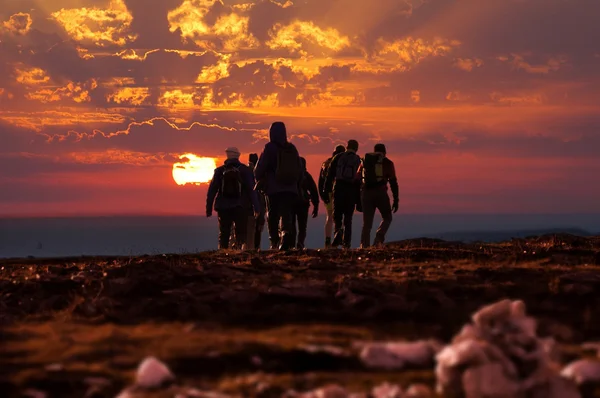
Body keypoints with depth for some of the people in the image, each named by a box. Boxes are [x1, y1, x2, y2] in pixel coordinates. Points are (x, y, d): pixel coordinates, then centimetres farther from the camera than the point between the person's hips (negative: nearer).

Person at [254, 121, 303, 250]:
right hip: (291, 189, 3)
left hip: (274, 189, -3)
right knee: (286, 215, 1)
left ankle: (275, 242, 1)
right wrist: (296, 186, 22)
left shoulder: (269, 148, -6)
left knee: (272, 217, 8)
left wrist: (260, 182, 13)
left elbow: (259, 170, -6)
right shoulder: (292, 149, 8)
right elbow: (300, 170, 12)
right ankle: (286, 235, -26)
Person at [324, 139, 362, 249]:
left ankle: (338, 231, -25)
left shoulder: (338, 158, 5)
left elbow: (330, 175, 1)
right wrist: (358, 198, 7)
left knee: (337, 215, 4)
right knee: (348, 217, 9)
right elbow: (360, 180, 5)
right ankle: (347, 241, 3)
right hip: (352, 191, 1)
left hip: (338, 189, -1)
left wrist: (326, 191, 3)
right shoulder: (358, 160, 7)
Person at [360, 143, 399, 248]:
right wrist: (396, 200, 4)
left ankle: (364, 246, -4)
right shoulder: (388, 163, 9)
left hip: (366, 194, 3)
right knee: (387, 218, 15)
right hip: (381, 194, -2)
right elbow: (393, 182, 3)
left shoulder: (364, 161, 18)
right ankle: (379, 237, -9)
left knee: (367, 223, 8)